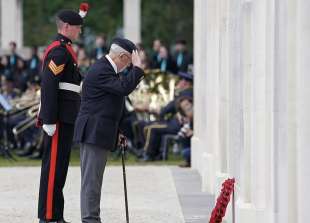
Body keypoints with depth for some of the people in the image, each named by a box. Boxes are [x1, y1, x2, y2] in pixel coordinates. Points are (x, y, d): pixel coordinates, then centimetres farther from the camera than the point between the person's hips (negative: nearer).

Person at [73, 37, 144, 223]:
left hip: (99, 133, 11)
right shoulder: (100, 71, -16)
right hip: (94, 132, -11)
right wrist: (137, 68, -17)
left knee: (93, 179, 13)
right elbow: (123, 88, -26)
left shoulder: (108, 69, 18)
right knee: (91, 179, -8)